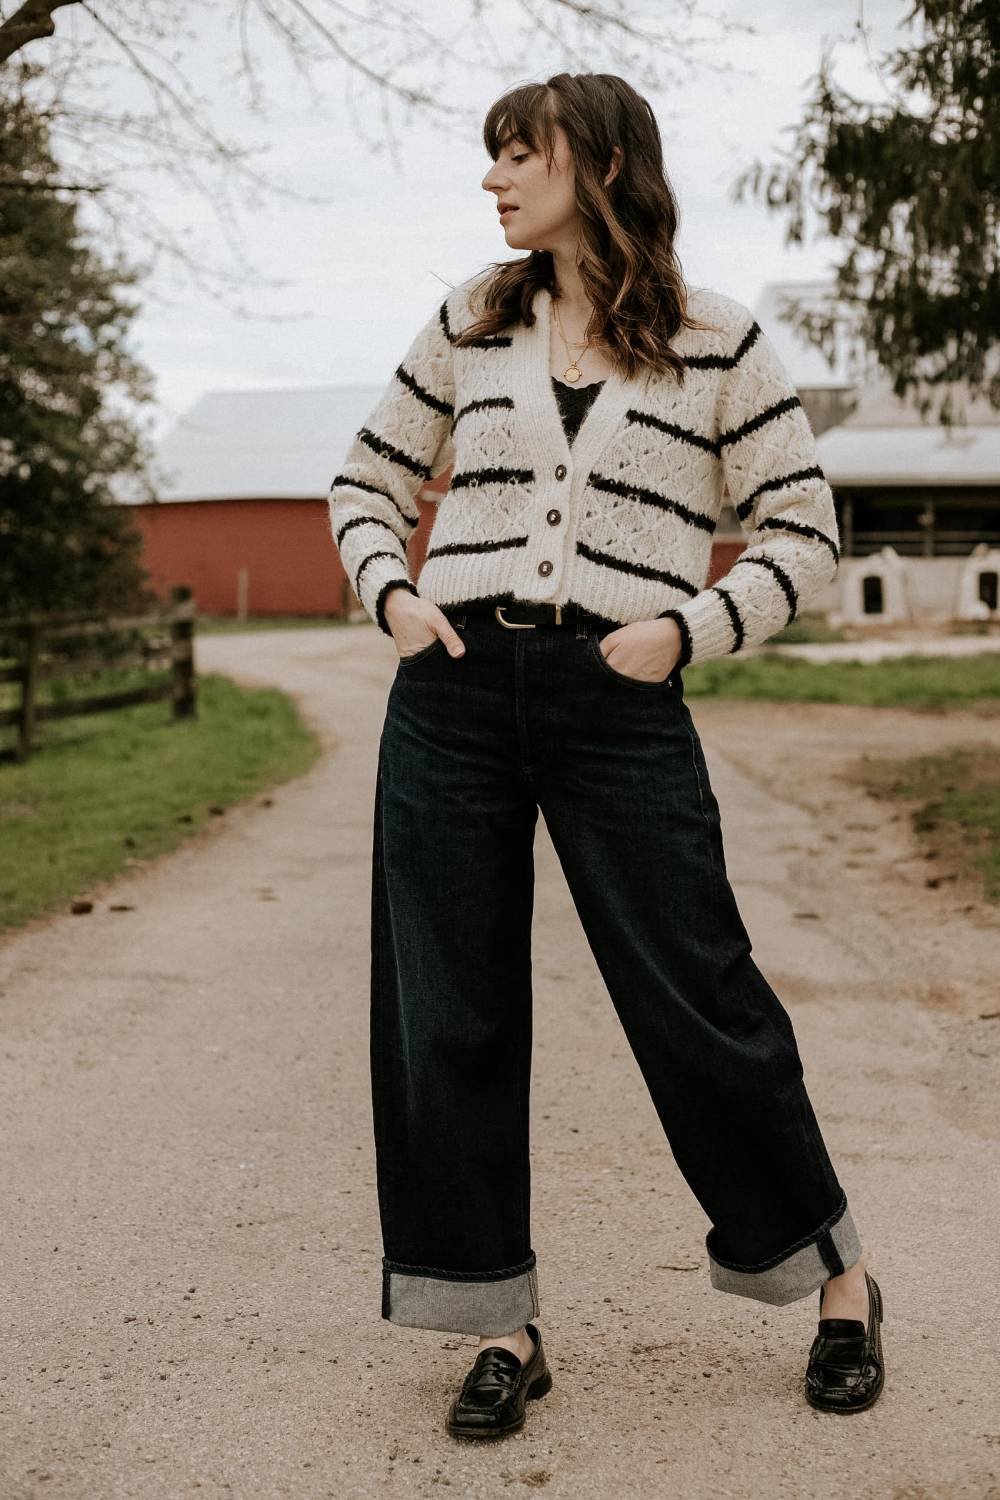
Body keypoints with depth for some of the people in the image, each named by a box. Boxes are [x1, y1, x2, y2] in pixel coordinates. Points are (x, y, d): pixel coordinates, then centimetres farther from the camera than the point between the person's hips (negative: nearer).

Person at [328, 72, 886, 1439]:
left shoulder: (716, 341, 4)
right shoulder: (469, 326, 12)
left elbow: (803, 531, 5)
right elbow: (367, 483, 20)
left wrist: (684, 625, -10)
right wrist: (391, 593, 2)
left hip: (621, 701, -3)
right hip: (453, 692, 4)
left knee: (697, 1001, 0)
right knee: (446, 1018, 4)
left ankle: (839, 1276, 23)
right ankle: (501, 1325, 20)